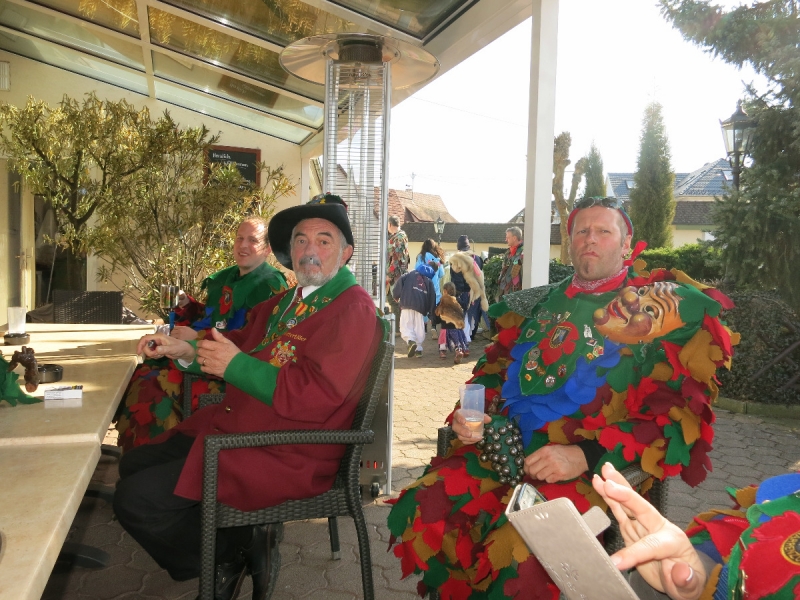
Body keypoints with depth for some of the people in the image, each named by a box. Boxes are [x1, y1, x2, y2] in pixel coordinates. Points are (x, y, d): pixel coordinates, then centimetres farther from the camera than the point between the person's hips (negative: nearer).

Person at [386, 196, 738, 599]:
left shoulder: (663, 307, 2)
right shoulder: (540, 303, 18)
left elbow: (677, 413, -7)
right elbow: (494, 368, 25)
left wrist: (585, 456, -18)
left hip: (595, 470, -4)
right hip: (505, 451, 5)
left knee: (522, 560, -30)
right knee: (418, 512, -15)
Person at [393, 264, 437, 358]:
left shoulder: (410, 274, 19)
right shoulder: (429, 280, 24)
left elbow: (400, 281, 2)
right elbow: (432, 296, 15)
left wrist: (396, 296, 12)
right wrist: (430, 313, 17)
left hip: (408, 303, -2)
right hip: (421, 306, 3)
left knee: (406, 326, -4)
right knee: (419, 328, 11)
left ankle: (411, 341, -29)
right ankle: (418, 348, 6)